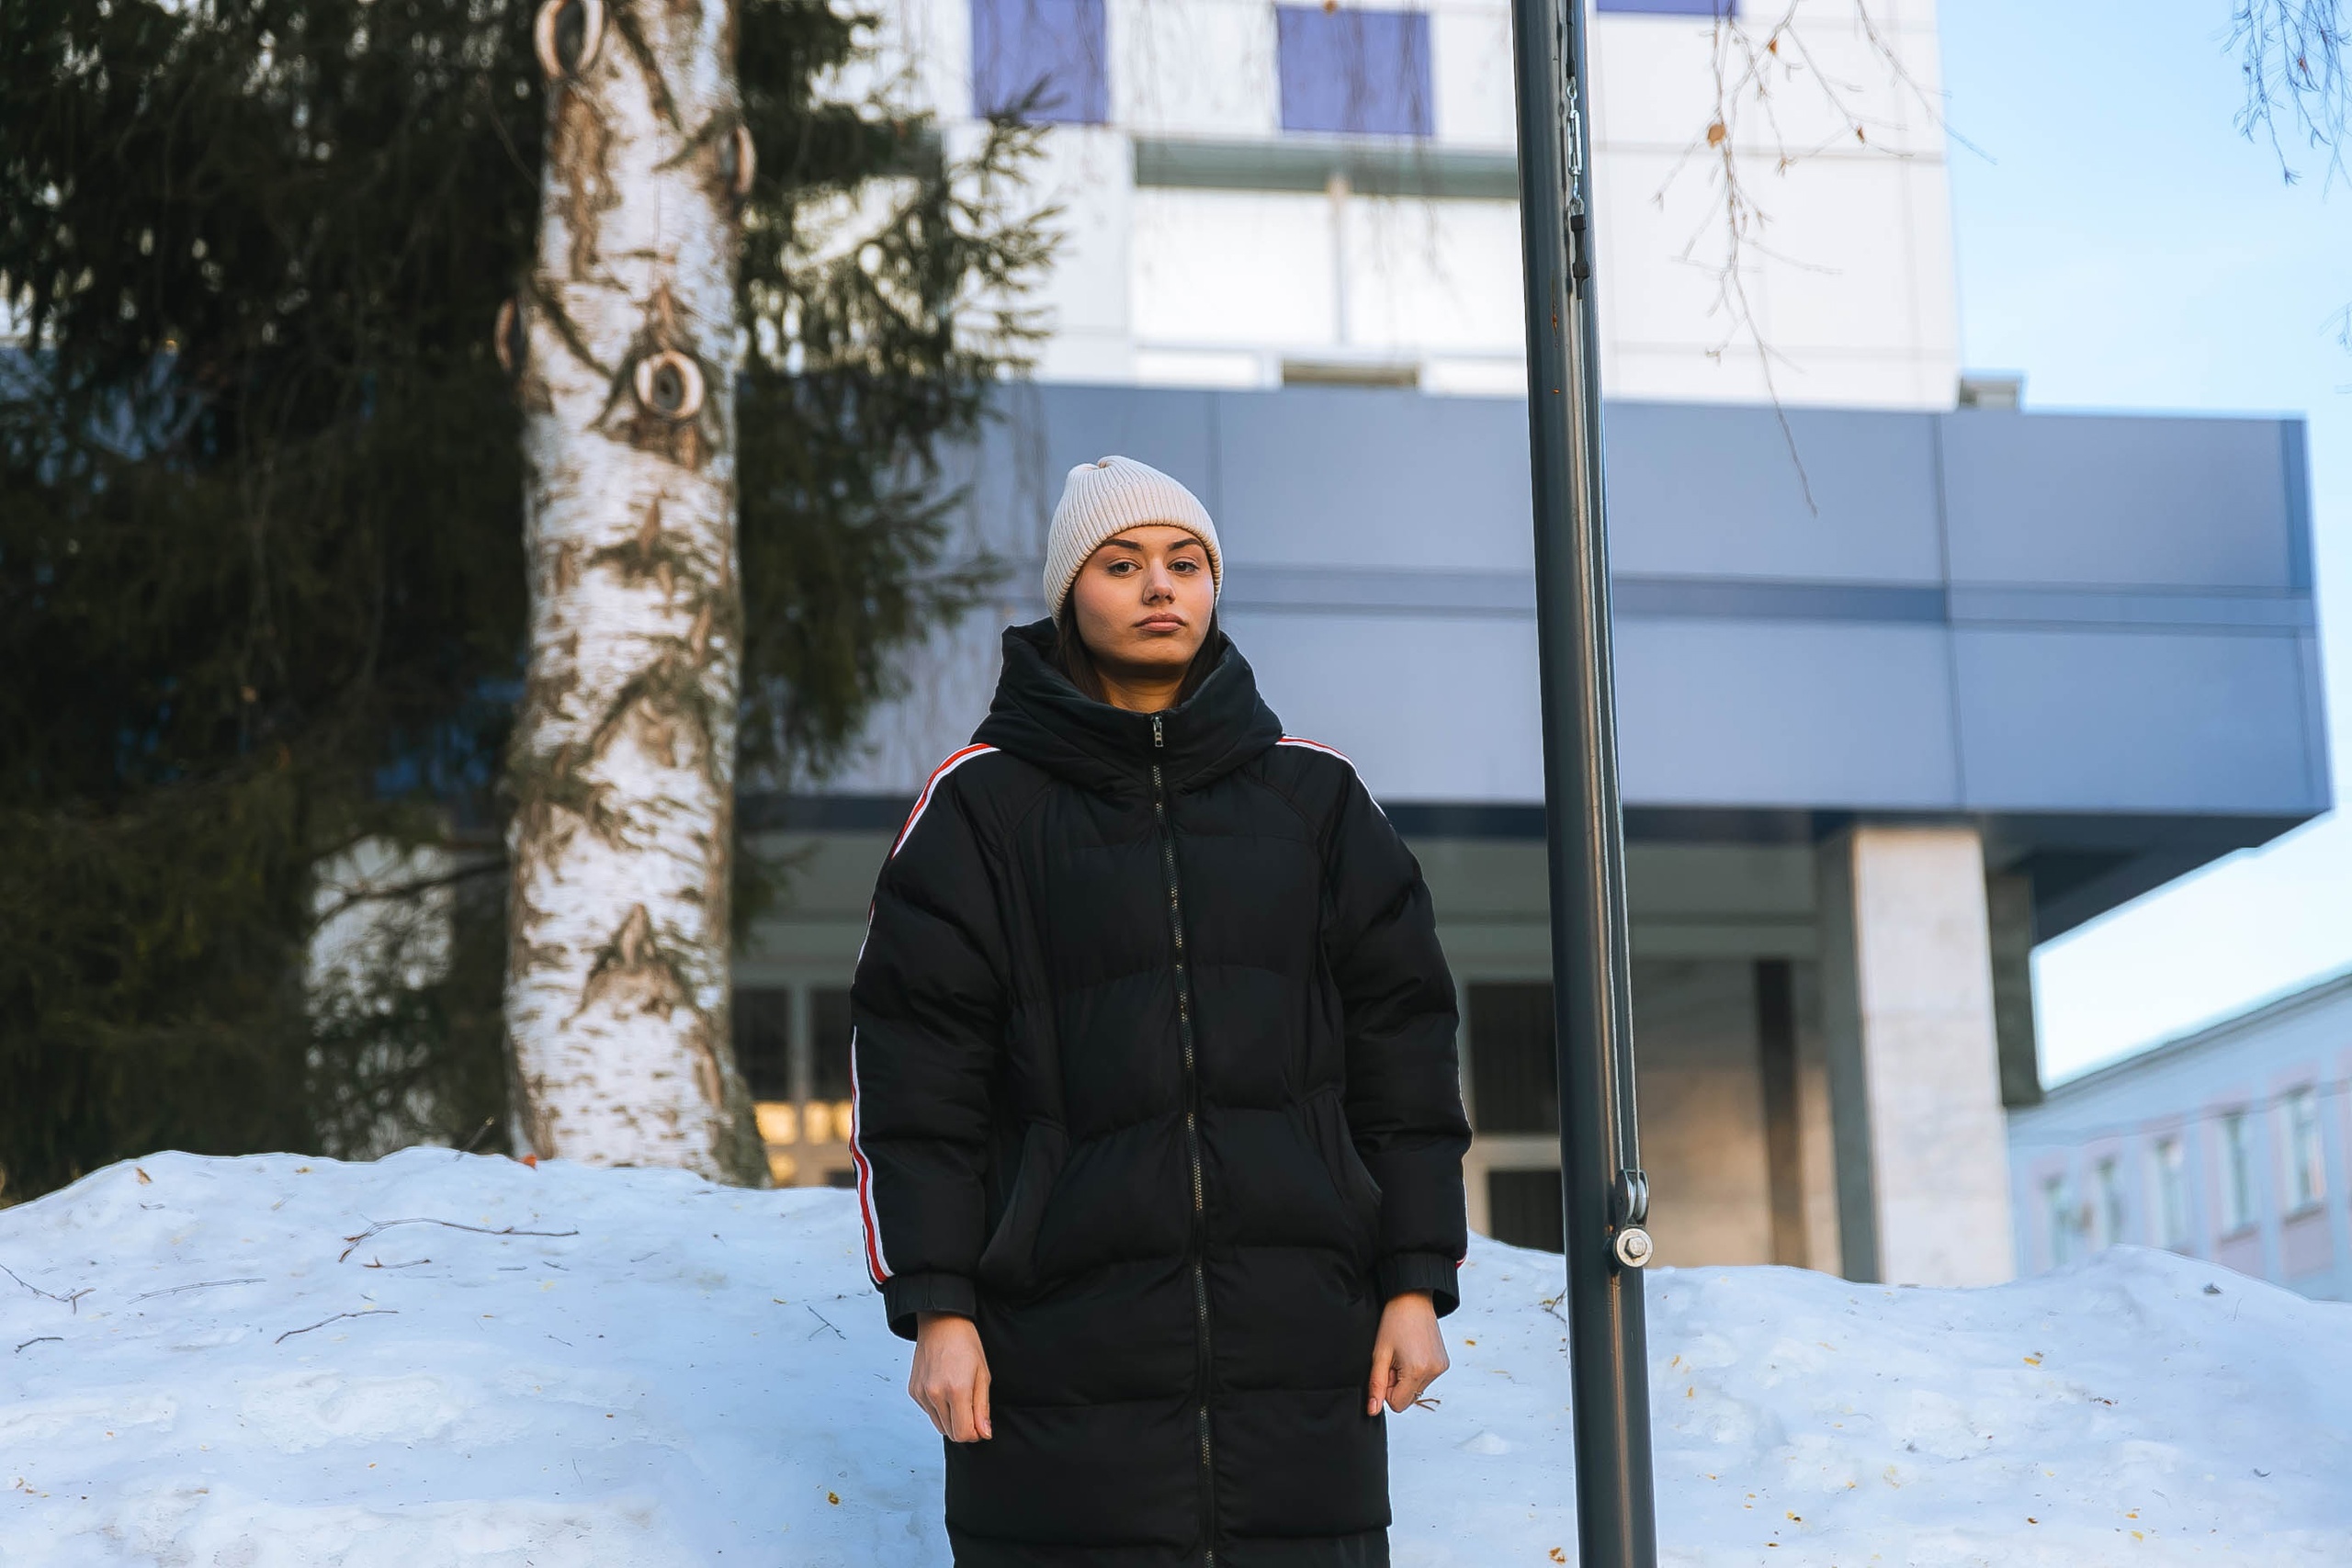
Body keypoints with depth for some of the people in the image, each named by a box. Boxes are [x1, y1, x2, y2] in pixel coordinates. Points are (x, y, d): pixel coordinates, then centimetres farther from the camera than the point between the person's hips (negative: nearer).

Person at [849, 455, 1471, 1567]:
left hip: (1294, 1341, 2)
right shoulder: (983, 804, 3)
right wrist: (934, 1308, -6)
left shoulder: (1313, 795, 10)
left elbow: (1400, 1043, 11)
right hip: (1065, 1351, -2)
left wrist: (1416, 1283, 5)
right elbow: (913, 1072, 1)